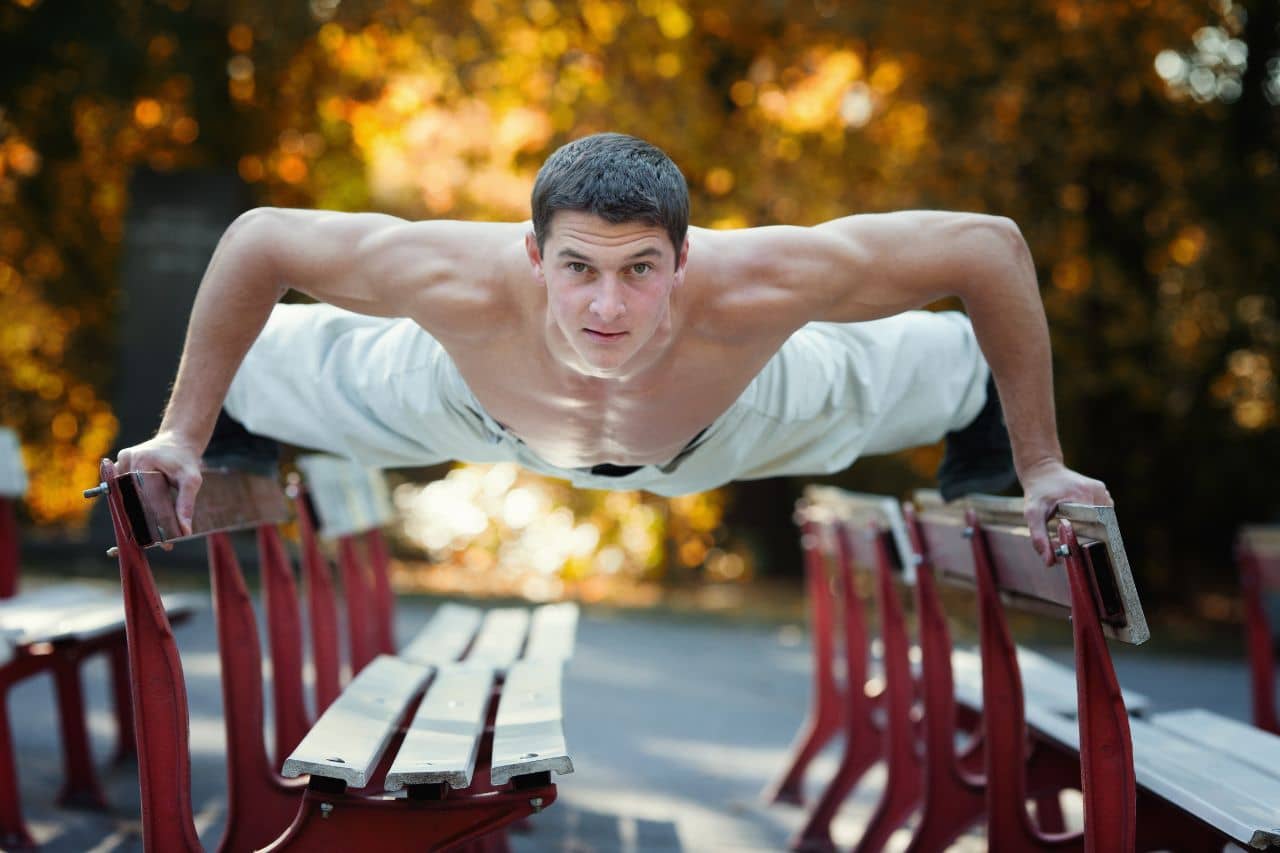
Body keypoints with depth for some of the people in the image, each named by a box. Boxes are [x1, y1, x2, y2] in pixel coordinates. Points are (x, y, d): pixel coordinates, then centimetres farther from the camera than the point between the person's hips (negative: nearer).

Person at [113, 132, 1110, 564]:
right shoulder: (467, 285, -48)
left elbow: (991, 246, -37)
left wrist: (1041, 465, -31)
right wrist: (181, 435, -27)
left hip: (724, 425, 1)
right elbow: (257, 239, -31)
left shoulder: (753, 287, -50)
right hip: (481, 415, 0)